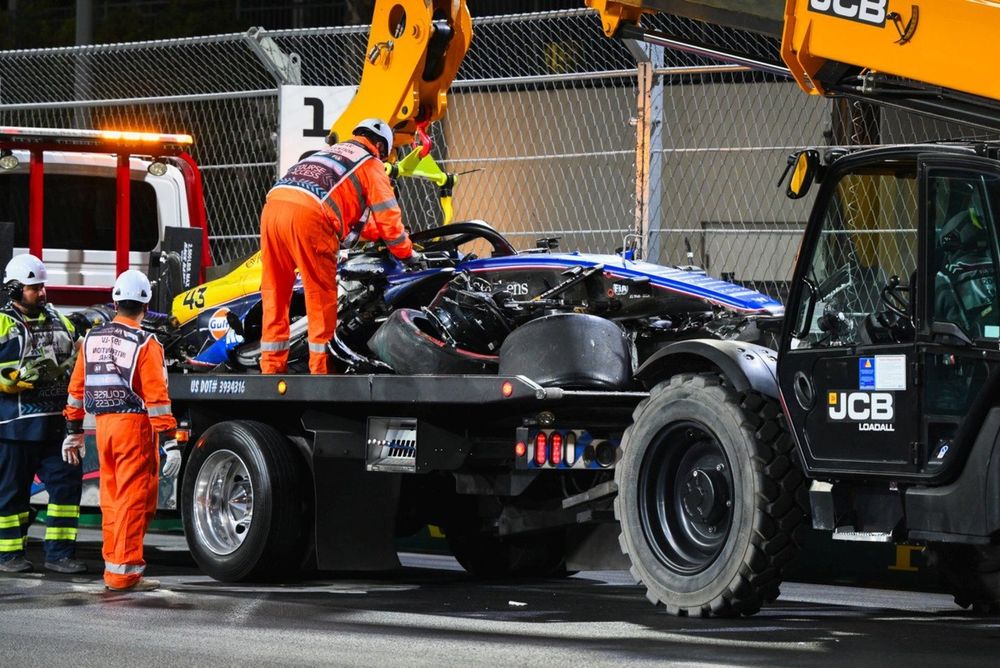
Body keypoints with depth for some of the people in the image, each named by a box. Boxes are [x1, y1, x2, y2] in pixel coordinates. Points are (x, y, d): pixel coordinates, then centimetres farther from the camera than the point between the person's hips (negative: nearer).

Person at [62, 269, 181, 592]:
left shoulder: (92, 339, 8)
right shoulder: (145, 344, -10)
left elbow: (77, 388, 13)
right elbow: (156, 397, -15)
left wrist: (73, 431, 21)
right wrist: (169, 442, -14)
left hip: (103, 425, 6)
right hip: (135, 425, -6)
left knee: (111, 497, 15)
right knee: (134, 499, -2)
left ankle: (113, 563, 22)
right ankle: (124, 570, -3)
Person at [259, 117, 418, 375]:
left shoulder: (330, 151, 37)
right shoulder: (370, 164, 16)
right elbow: (387, 215, 14)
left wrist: (376, 233, 55)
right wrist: (406, 252, 27)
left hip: (274, 204, 7)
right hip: (308, 216, -7)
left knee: (275, 293, 12)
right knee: (321, 295, 2)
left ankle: (271, 366, 15)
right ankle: (321, 368, 3)